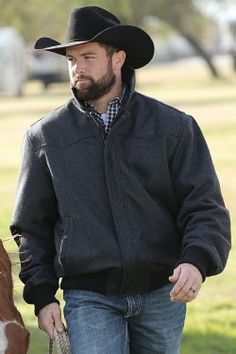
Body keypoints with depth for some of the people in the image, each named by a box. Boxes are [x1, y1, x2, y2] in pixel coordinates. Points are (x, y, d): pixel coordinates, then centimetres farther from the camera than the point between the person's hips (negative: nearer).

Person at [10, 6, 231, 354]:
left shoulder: (174, 126, 2)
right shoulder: (45, 137, 4)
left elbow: (206, 207, -3)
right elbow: (30, 226, 10)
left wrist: (197, 261, -22)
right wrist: (42, 296, 0)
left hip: (161, 295, 1)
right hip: (89, 299, -1)